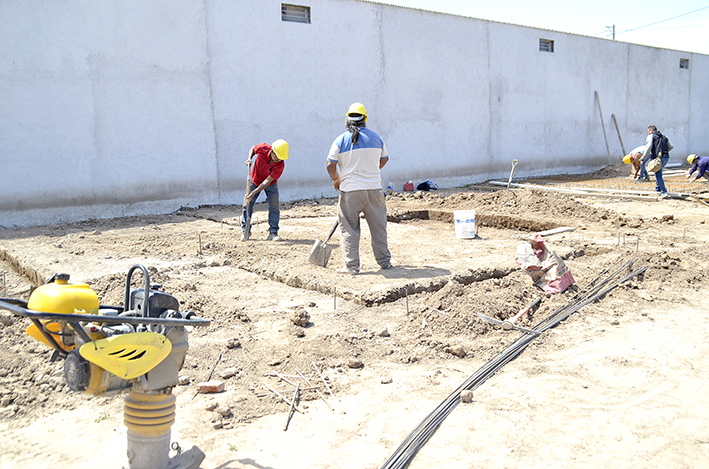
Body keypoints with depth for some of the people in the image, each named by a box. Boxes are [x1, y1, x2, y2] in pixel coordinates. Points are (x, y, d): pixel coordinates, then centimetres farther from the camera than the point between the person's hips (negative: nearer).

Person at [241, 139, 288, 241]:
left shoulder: (280, 165, -32)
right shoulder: (263, 148, -28)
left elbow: (267, 181, -32)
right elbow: (253, 149, -1)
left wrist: (254, 192, -37)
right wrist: (250, 158, -21)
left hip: (271, 184, -1)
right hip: (254, 180, 1)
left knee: (274, 206, -9)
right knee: (247, 205, -1)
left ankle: (273, 233, 0)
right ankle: (246, 231, 10)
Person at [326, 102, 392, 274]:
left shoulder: (341, 140, -5)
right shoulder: (375, 137, 6)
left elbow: (330, 165, -7)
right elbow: (384, 159, 20)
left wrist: (336, 180, 11)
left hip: (350, 190, -2)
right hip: (374, 189, 3)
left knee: (349, 228, 7)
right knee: (378, 227, 13)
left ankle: (351, 265, 8)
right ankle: (384, 261, 22)